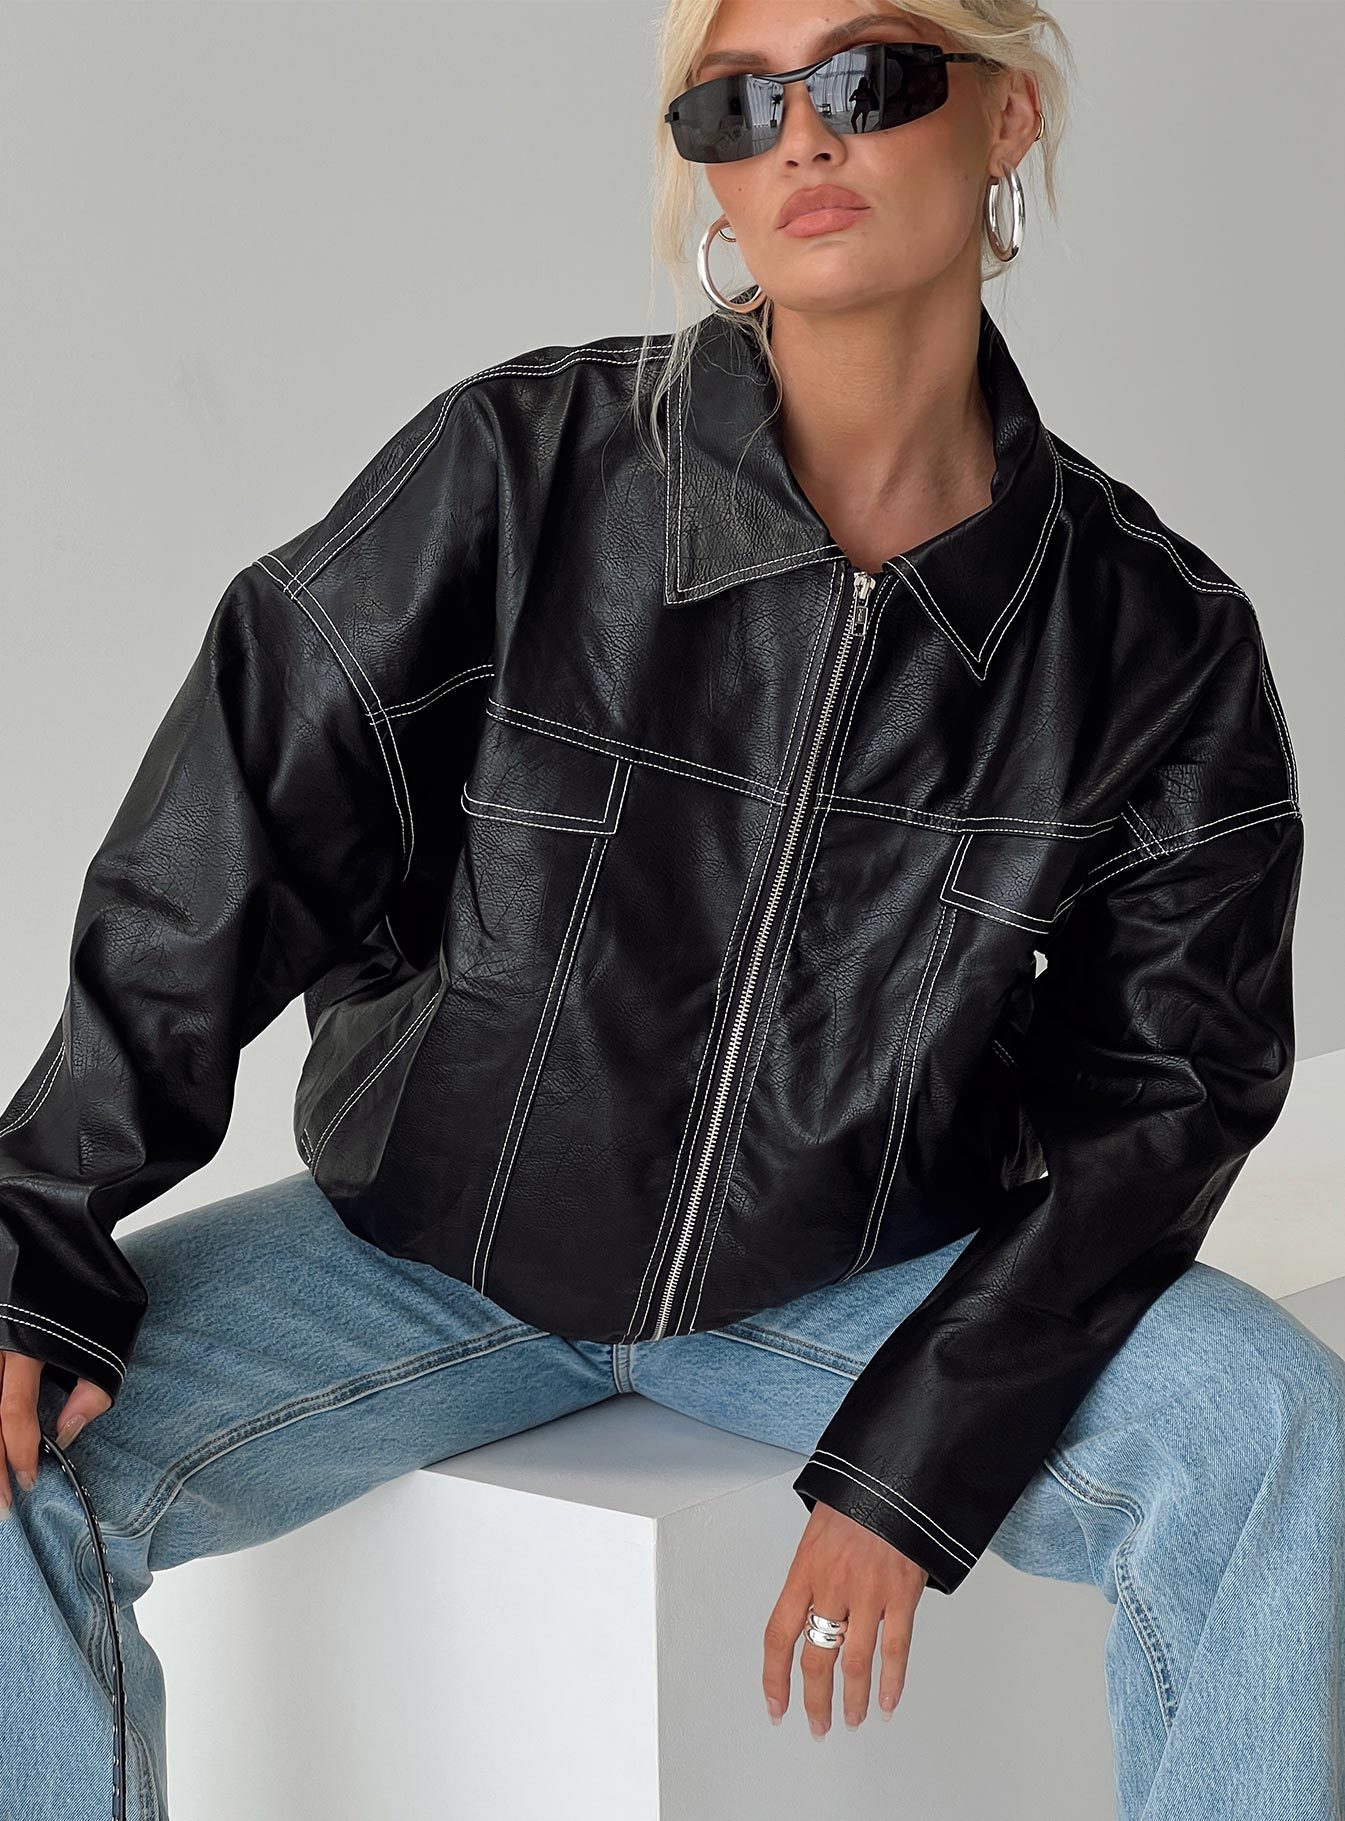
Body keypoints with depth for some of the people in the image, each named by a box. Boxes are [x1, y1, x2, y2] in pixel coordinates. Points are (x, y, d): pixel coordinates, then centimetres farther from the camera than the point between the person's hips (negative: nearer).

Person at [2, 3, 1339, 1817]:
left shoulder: (1157, 638, -9)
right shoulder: (518, 469, -14)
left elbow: (1160, 1083, -4)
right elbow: (218, 867, -11)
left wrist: (915, 1457, -12)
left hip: (858, 1274, 1)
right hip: (430, 1245, 0)